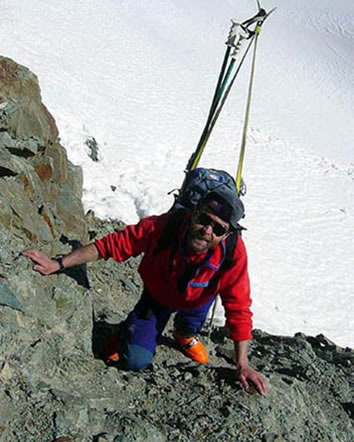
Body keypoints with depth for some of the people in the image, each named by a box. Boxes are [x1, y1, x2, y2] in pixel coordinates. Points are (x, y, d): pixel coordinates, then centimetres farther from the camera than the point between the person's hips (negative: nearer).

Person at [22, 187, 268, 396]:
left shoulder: (233, 252, -34)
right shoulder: (163, 226, -36)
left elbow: (238, 309, -25)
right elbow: (111, 244, -27)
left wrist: (243, 365, -24)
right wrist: (58, 264, -32)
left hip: (196, 300, 3)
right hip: (156, 295, -3)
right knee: (135, 360, -13)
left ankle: (185, 333, 12)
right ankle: (131, 330, 23)